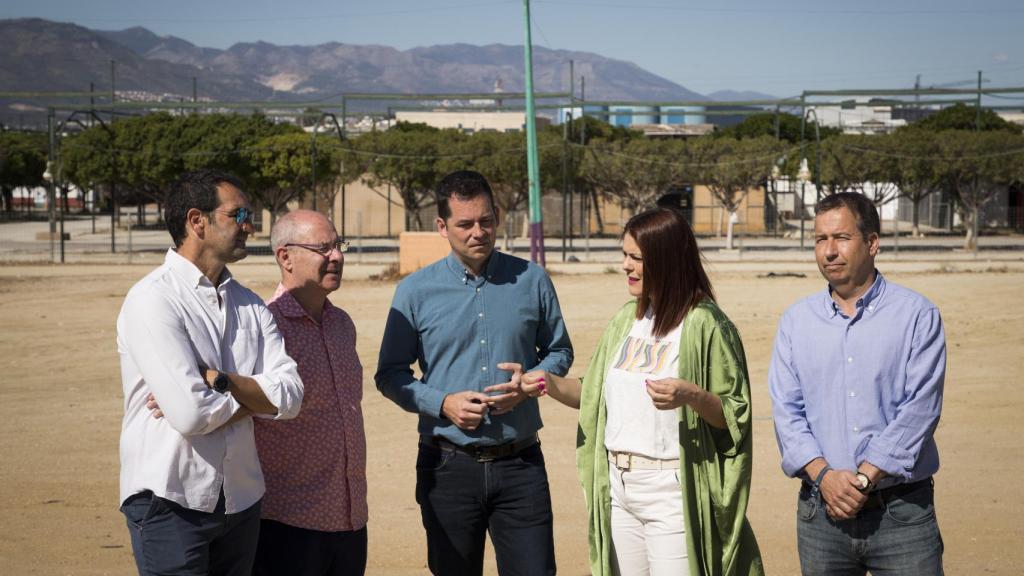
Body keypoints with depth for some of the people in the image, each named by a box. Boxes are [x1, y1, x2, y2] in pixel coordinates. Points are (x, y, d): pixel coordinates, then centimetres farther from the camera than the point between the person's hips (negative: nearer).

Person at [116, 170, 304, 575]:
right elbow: (190, 414, -22)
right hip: (171, 502, -6)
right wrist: (252, 396, -3)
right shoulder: (154, 299, -13)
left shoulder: (249, 305, 9)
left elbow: (289, 397, -3)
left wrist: (216, 380, -16)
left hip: (241, 500, 6)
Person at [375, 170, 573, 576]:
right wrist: (443, 403, -14)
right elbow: (389, 374, 3)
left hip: (520, 465, 0)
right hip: (449, 466, 0)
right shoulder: (415, 292, -1)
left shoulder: (531, 281, 3)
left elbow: (559, 351, 13)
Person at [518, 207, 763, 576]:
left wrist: (691, 396, -27)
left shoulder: (704, 324, -10)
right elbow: (596, 397, 16)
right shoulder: (626, 319, 11)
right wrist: (551, 385, 1)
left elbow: (736, 416, -10)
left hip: (671, 490, -7)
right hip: (619, 488, 7)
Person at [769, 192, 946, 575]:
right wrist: (823, 475, -12)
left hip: (901, 510, -3)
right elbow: (786, 409, 2)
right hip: (820, 511, 3)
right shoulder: (796, 321, 8)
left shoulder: (917, 316, -2)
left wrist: (864, 478, -15)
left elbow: (920, 410, -10)